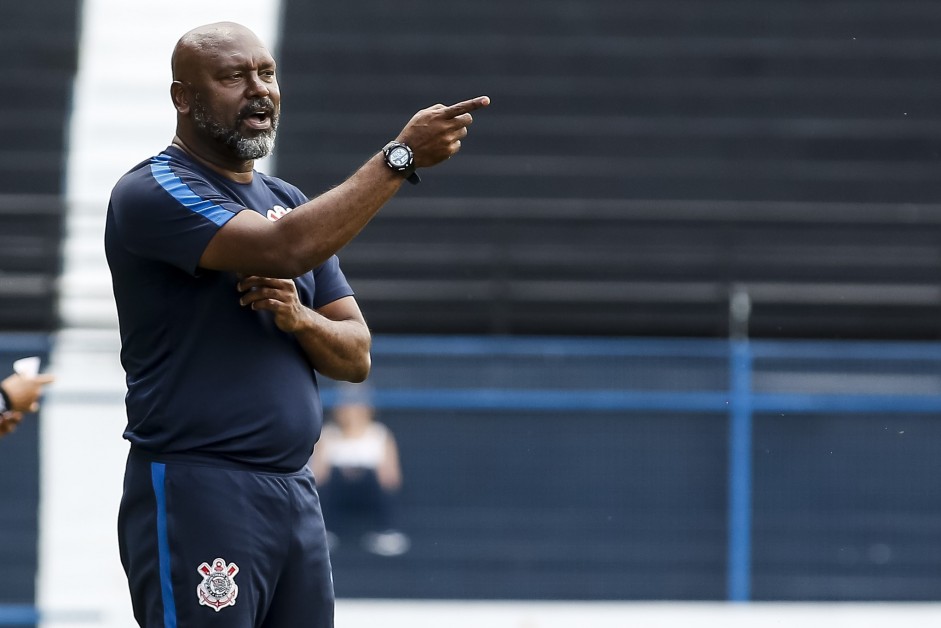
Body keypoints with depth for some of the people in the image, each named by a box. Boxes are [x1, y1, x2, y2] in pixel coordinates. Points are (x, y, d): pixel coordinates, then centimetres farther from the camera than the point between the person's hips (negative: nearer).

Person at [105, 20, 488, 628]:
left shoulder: (289, 202, 17)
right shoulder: (154, 192, -8)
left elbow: (356, 357, 14)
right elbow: (284, 249, -24)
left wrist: (299, 318, -8)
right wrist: (401, 156, -23)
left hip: (296, 494, 7)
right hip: (196, 491, -7)